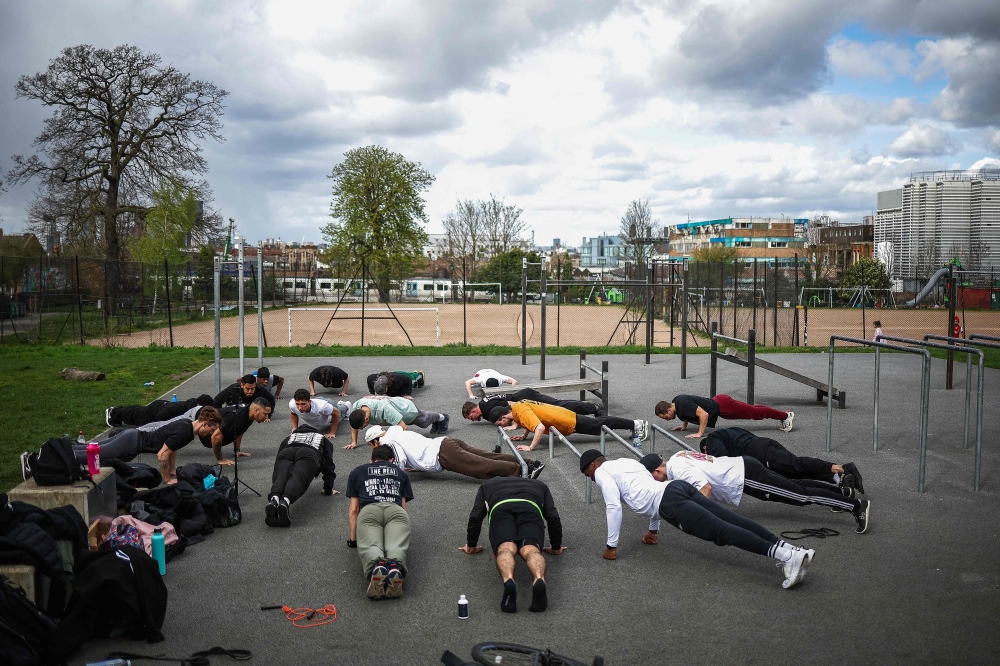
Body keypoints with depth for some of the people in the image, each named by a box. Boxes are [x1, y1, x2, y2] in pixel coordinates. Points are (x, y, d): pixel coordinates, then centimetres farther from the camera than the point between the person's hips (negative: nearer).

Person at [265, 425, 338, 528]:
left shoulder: (288, 438, 47)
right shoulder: (323, 440, 42)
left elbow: (278, 461, 41)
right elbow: (328, 466, 35)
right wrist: (328, 490, 38)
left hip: (285, 453, 2)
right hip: (309, 455, -2)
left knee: (280, 477, -21)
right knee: (297, 479, -25)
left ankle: (274, 500, -56)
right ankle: (285, 502, -57)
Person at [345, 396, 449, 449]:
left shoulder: (384, 409, -53)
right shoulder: (355, 408, -34)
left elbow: (403, 427, -49)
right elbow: (354, 425, -14)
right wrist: (354, 442, -21)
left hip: (407, 408, -6)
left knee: (424, 421, 27)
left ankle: (441, 417, 59)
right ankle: (435, 423, 66)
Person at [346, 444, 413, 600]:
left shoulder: (357, 471, 34)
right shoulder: (400, 472, 36)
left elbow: (354, 509, 31)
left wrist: (353, 539, 39)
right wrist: (403, 529, 51)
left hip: (369, 511, 0)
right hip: (396, 511, 1)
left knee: (370, 547, -20)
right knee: (397, 546, -20)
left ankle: (376, 566, -57)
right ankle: (396, 567, -57)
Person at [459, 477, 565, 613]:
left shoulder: (488, 485, 44)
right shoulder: (539, 485, 43)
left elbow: (475, 517, 30)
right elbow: (553, 517, 30)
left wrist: (471, 546, 42)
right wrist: (556, 547, 41)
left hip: (500, 509, 0)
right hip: (531, 510, 0)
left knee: (505, 549, -23)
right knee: (531, 550, -22)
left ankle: (508, 581, -58)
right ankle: (539, 581, -56)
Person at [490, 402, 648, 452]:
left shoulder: (522, 412, -28)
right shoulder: (515, 407, 1)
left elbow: (540, 428, -40)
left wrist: (530, 447, -35)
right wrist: (523, 436, 15)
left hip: (569, 422, -8)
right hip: (563, 416, 8)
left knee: (602, 425, 4)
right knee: (599, 423, 20)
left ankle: (637, 425, 16)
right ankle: (635, 425, 32)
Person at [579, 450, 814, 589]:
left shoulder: (602, 472, 10)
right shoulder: (626, 461, 37)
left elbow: (614, 507, -3)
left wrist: (611, 546, 4)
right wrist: (653, 531, 46)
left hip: (671, 503, -9)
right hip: (678, 487, 9)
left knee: (722, 531, -19)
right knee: (733, 522, -4)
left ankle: (787, 556, -33)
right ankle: (789, 549, -19)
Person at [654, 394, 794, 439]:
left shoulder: (683, 405, -29)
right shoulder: (675, 402, 0)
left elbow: (703, 414, -36)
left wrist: (700, 433, -33)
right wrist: (684, 425, 14)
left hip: (722, 406, -9)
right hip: (717, 401, 9)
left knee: (754, 412, 4)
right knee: (751, 410, 20)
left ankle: (785, 415, 16)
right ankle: (783, 415, 33)